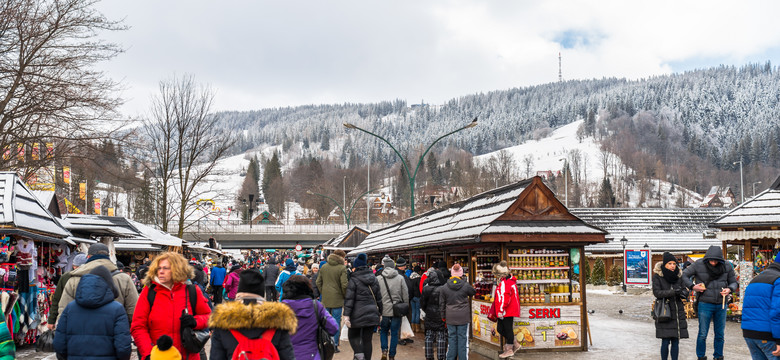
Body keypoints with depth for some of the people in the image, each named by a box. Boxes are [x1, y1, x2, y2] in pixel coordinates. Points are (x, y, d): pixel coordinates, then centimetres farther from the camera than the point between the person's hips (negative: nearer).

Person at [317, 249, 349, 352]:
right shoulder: (342, 268, -10)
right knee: (336, 322, 2)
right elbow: (344, 285, -14)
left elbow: (318, 282, 12)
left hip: (326, 299, 5)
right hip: (337, 299, -5)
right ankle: (334, 345, 4)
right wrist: (345, 296, 2)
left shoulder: (324, 267, 8)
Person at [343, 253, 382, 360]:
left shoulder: (353, 280, -7)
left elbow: (349, 298, -14)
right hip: (372, 314, 4)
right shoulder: (374, 279, 9)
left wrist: (346, 314, -15)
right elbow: (379, 298, 14)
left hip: (358, 314, -4)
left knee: (353, 335, 11)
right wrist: (380, 313, 22)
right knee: (367, 340, 9)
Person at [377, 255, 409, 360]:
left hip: (384, 311, 0)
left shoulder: (378, 279, -5)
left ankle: (384, 350, 1)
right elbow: (406, 295, 0)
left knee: (383, 331, 18)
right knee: (394, 333, 8)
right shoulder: (400, 278, -4)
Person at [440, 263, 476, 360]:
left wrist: (443, 317, 14)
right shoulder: (465, 285, -7)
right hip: (463, 317, -2)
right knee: (463, 338, 5)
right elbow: (474, 293, 12)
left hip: (450, 317, 2)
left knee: (452, 338, 9)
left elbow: (442, 304, 5)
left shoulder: (444, 287, -1)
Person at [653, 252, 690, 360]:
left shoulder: (679, 275, 9)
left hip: (678, 312, 4)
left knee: (675, 342, 5)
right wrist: (673, 292, -23)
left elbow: (684, 289, 8)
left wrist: (684, 293, -17)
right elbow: (657, 292, -12)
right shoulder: (657, 276, -4)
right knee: (665, 342, -6)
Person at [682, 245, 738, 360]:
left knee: (720, 334, 10)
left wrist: (729, 289, -10)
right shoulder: (699, 265, -6)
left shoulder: (727, 266, 1)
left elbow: (733, 282, 11)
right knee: (702, 334, 1)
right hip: (705, 304, -2)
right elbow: (684, 275, 3)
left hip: (721, 305, 3)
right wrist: (692, 286, -10)